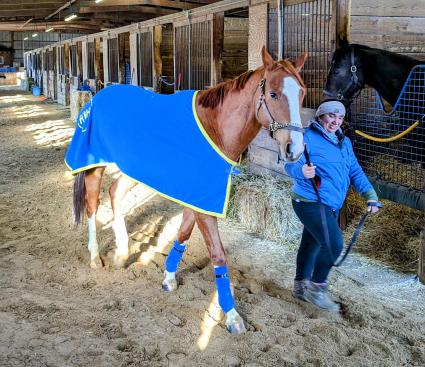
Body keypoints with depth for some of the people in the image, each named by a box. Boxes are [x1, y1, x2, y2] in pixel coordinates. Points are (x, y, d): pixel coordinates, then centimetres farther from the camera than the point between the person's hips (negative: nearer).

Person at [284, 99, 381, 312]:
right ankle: (316, 288, 2)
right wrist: (302, 171, -44)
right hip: (310, 202, -8)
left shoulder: (344, 142, 12)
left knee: (312, 244, 18)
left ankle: (300, 286, 33)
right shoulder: (308, 138, -12)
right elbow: (290, 165, -21)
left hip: (331, 206, 8)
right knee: (333, 243, -16)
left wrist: (370, 195, 1)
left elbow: (355, 172, 13)